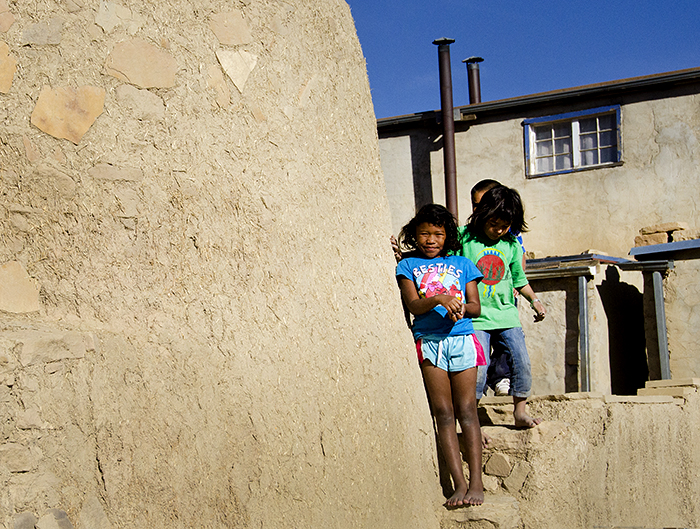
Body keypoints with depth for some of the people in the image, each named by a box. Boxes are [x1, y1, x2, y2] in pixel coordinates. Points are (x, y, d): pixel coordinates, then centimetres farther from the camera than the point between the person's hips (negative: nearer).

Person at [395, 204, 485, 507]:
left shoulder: (462, 264, 16)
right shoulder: (408, 266, 11)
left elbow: (476, 306, 11)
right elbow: (413, 305, -2)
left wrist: (461, 307, -12)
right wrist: (438, 300, -21)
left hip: (461, 338, 1)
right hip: (429, 342, -1)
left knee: (466, 410, -4)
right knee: (443, 413, -3)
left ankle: (476, 483, -6)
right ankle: (459, 484, -5)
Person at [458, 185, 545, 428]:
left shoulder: (511, 245, 9)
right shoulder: (464, 238, -4)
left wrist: (534, 300, 10)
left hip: (506, 316, 4)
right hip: (475, 318, -4)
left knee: (522, 362, 1)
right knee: (478, 369, -11)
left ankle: (520, 412, 21)